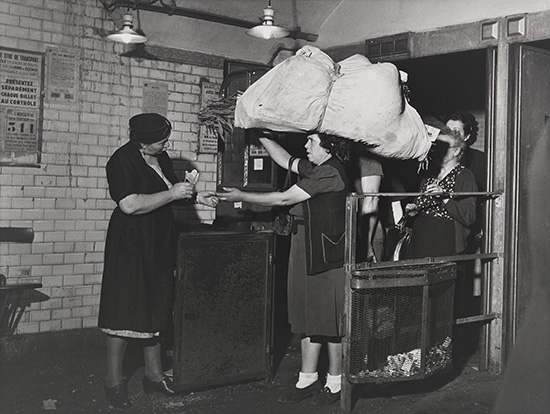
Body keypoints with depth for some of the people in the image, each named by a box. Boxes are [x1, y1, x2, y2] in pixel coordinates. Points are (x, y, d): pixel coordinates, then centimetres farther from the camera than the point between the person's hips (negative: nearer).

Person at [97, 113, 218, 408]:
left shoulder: (160, 157, 10)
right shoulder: (122, 161, -16)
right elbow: (130, 205, -27)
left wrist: (195, 197, 9)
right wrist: (172, 193, -23)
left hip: (158, 245, 8)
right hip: (130, 244, -8)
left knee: (155, 310, 13)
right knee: (125, 313, -3)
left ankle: (154, 375, 23)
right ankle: (114, 382, 9)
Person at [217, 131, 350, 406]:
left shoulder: (330, 172, -17)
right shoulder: (315, 168, 12)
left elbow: (284, 199, -15)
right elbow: (285, 160, 27)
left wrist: (242, 197, -6)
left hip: (327, 254, -10)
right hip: (306, 251, 10)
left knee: (329, 319, 1)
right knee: (308, 315, 12)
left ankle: (335, 383, 14)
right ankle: (307, 380, 21)